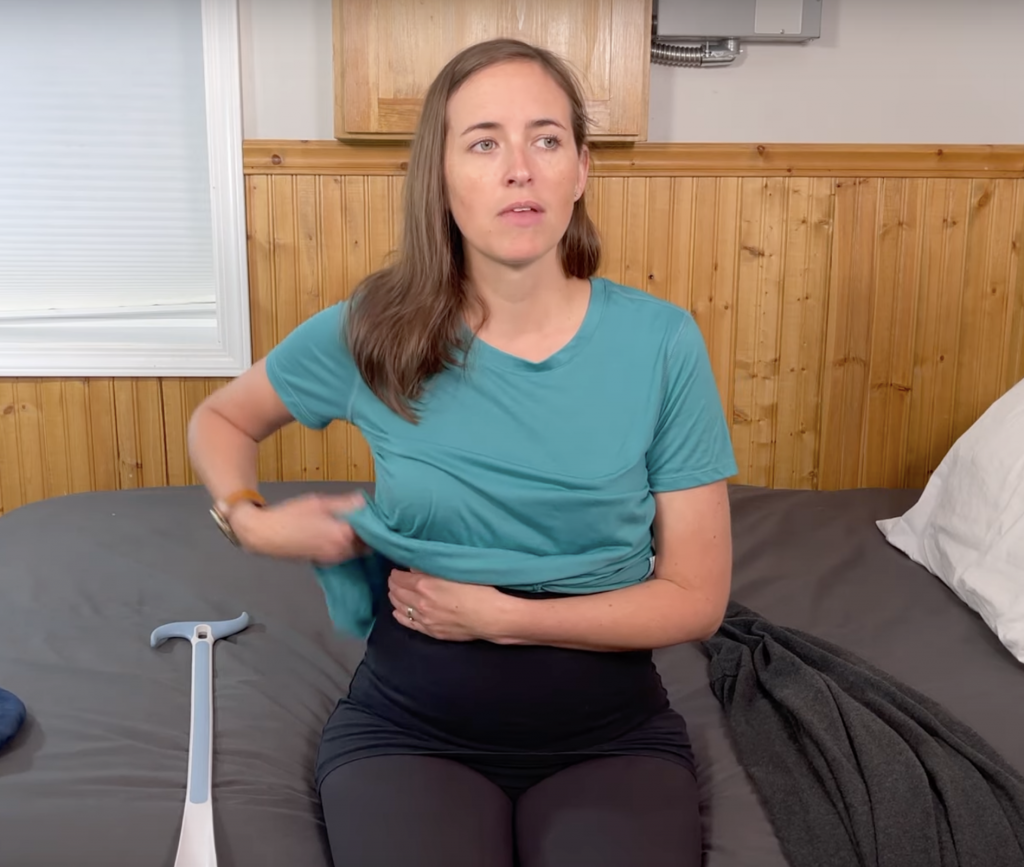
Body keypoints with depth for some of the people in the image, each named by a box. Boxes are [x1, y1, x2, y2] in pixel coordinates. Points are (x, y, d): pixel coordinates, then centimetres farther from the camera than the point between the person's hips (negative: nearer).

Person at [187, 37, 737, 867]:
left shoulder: (660, 341, -10)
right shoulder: (371, 333, -8)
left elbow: (697, 598, -7)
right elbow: (220, 418, 12)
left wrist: (500, 616, -15)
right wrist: (249, 519, -8)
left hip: (612, 734, 1)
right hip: (408, 729, 0)